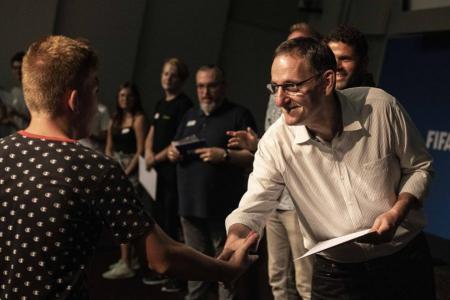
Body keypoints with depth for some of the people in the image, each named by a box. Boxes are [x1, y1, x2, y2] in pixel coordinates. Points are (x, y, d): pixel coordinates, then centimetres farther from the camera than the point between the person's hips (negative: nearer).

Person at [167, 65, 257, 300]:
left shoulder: (238, 115, -2)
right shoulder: (190, 115, 18)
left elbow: (255, 155, -9)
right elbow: (176, 147, 26)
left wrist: (224, 155, -22)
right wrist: (173, 152, 2)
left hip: (224, 208, -6)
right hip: (190, 204, 6)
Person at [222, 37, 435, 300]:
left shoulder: (381, 107, -16)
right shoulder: (275, 142, -15)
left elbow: (419, 167, -2)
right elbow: (254, 206, -14)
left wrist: (396, 213, -18)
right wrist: (235, 239, -36)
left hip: (405, 261, 0)